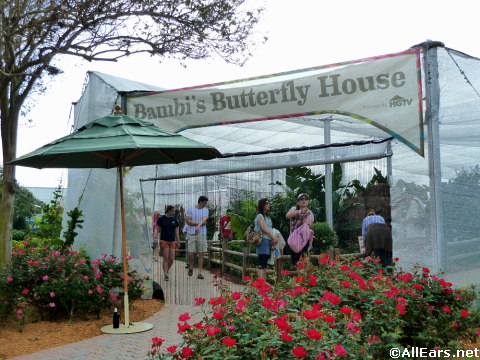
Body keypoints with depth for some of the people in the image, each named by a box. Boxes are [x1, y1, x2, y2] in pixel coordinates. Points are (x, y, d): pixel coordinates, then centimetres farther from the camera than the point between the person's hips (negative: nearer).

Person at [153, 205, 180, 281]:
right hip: (164, 241, -3)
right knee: (166, 259, -5)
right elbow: (157, 229, 0)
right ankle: (166, 275, 1)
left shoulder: (174, 219, 7)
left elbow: (177, 231, 12)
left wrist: (178, 241, 10)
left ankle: (166, 271, 23)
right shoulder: (161, 219, -2)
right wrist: (153, 238, -13)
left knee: (172, 259, 0)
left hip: (172, 241, 3)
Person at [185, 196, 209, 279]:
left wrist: (198, 226, -25)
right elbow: (188, 222, -5)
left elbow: (204, 221, -5)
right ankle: (191, 267, 24)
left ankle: (199, 273, 2)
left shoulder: (205, 210, 9)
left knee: (201, 254, -1)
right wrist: (200, 223, -6)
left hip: (202, 234, 2)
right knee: (191, 253, -4)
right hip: (191, 234, -1)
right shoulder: (190, 209, 4)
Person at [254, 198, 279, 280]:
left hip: (268, 241, 9)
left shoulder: (268, 217, 22)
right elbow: (264, 229, -14)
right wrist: (273, 238, -8)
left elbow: (269, 230, 17)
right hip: (263, 240, -9)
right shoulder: (260, 216, -5)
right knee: (262, 264, -14)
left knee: (265, 264, 8)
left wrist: (274, 238, 1)